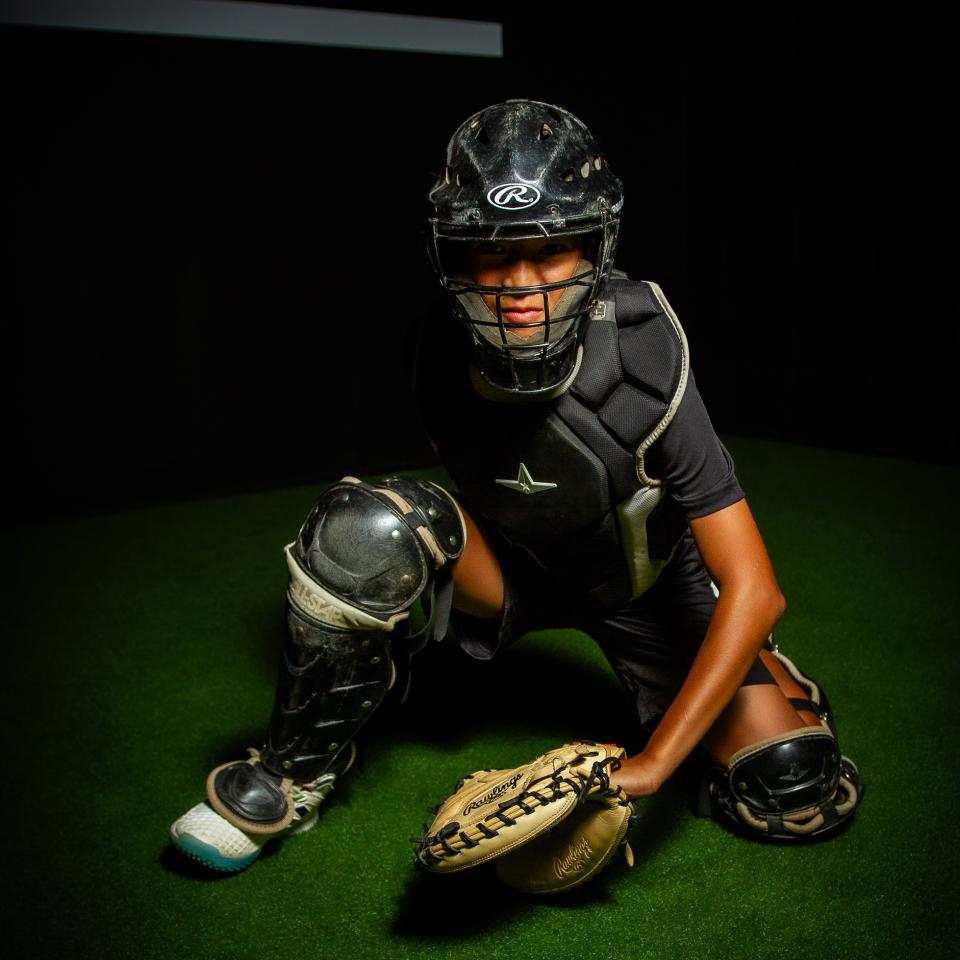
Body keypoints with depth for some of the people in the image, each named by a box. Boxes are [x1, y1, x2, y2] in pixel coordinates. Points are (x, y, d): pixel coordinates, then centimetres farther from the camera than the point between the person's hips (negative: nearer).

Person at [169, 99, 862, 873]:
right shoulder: (443, 359, -22)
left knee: (798, 793, -14)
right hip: (513, 571, 2)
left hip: (646, 583, -1)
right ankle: (294, 778, -8)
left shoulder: (647, 371, -31)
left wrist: (652, 763, -33)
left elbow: (752, 590, -30)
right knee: (369, 526, -30)